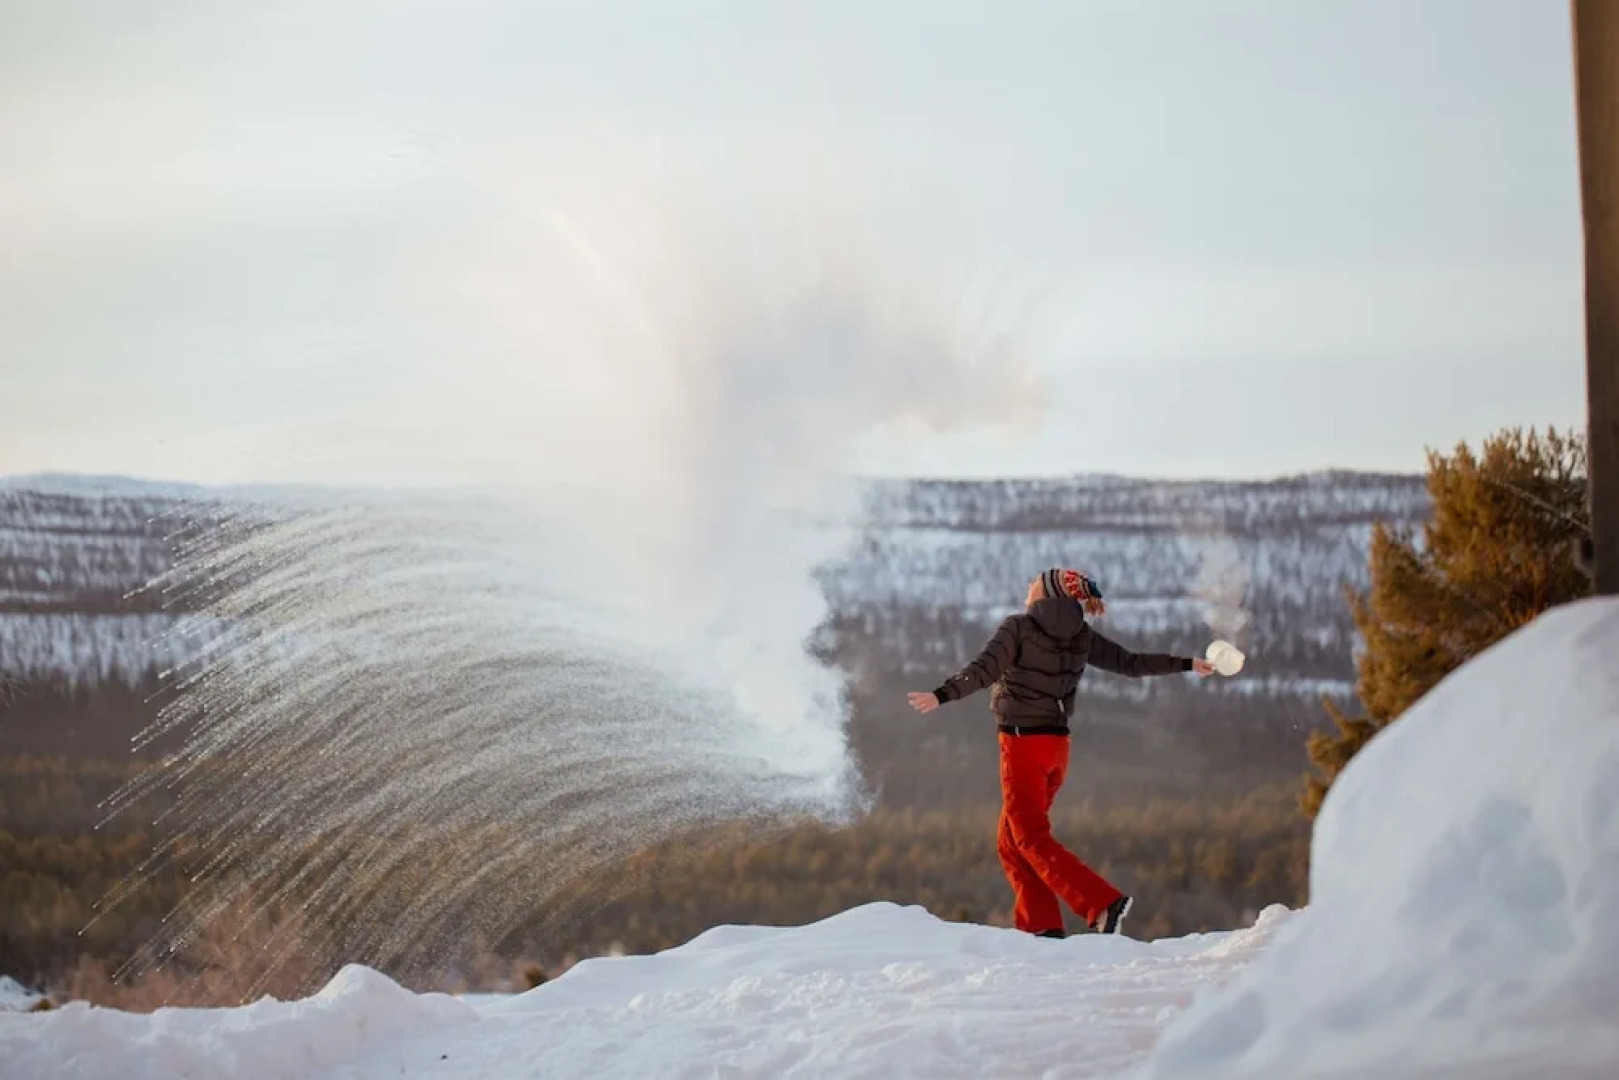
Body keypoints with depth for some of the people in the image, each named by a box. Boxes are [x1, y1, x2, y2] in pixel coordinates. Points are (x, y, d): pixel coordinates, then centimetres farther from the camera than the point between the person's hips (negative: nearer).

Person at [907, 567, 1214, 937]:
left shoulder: (1018, 628, -8)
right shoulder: (1081, 636, 7)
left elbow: (984, 671, -21)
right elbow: (1131, 663, 11)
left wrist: (942, 695, -28)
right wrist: (1186, 665, 23)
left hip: (1022, 743, -7)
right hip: (1057, 744, 7)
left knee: (1031, 839, -5)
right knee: (1010, 843, 15)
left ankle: (1103, 903, -19)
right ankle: (1038, 924, 7)